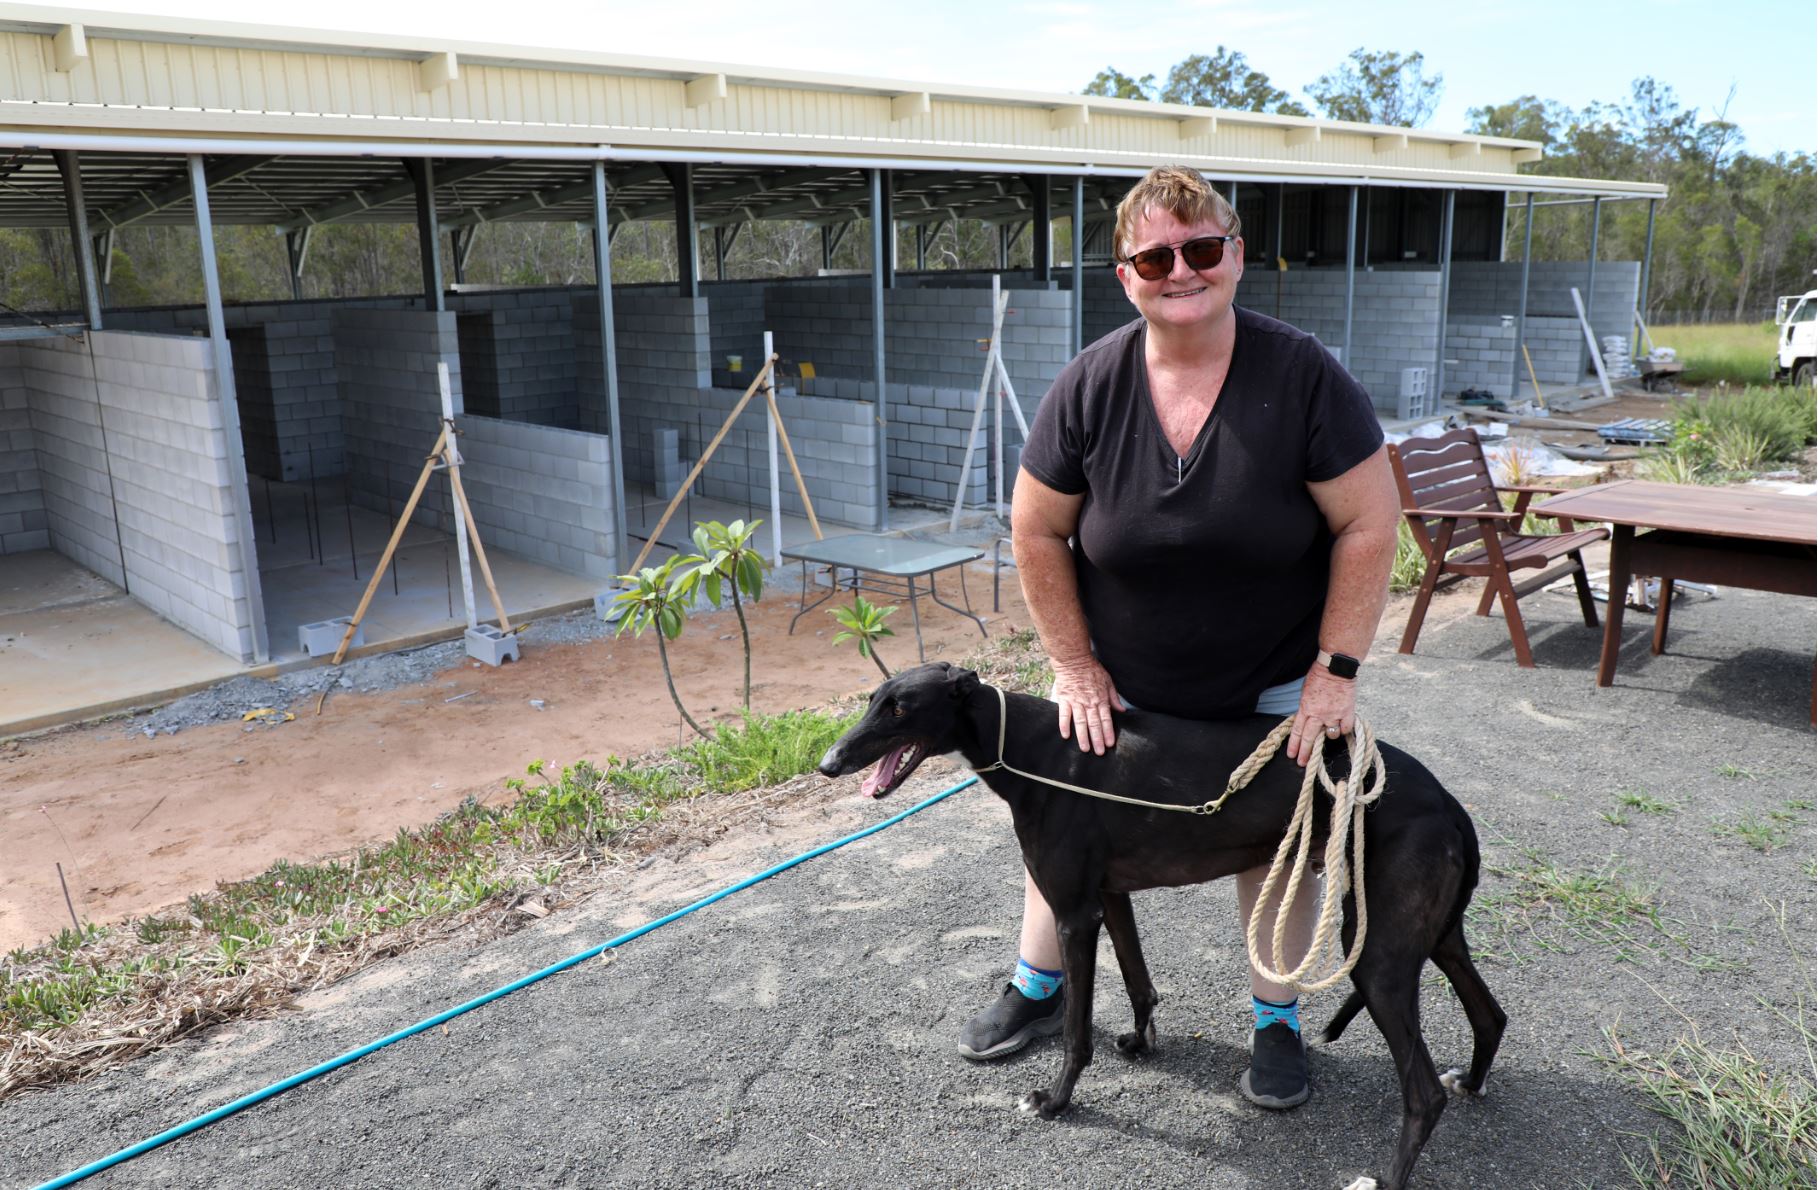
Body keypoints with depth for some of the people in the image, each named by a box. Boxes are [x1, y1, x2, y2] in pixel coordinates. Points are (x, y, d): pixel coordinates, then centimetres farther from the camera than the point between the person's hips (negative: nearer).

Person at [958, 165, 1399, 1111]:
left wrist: (1335, 670, -15)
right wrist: (1075, 666, -7)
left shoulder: (1303, 375, -18)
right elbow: (1037, 533, -6)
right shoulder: (1089, 386, -14)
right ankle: (1037, 988, 37)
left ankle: (1277, 1020, 34)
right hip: (1120, 684, 2)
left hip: (1273, 689, -1)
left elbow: (1368, 524, -13)